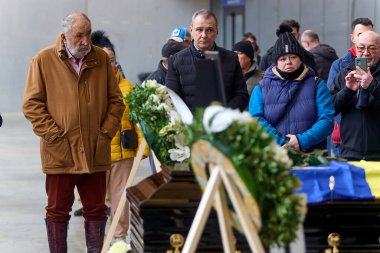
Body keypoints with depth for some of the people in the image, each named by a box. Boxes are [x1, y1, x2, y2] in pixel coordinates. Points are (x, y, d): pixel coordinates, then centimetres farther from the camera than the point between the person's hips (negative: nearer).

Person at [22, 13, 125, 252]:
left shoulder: (102, 59, 4)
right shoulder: (44, 60, -3)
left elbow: (115, 100, 10)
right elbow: (32, 104, -3)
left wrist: (106, 132, -1)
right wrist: (53, 134, -9)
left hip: (95, 152, 2)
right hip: (59, 152, -2)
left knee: (96, 210, 9)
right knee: (58, 211, 6)